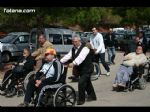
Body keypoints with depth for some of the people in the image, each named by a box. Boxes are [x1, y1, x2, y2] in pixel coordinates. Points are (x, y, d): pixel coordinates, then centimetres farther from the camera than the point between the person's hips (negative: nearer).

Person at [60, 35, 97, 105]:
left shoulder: (84, 48, -20)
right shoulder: (73, 49, 5)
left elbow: (80, 57, -37)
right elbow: (68, 56, -5)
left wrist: (73, 63, -53)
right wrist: (60, 62, -20)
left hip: (87, 69, -8)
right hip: (80, 69, 8)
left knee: (81, 83, -17)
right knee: (87, 83, 20)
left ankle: (81, 99, -2)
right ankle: (92, 96, 38)